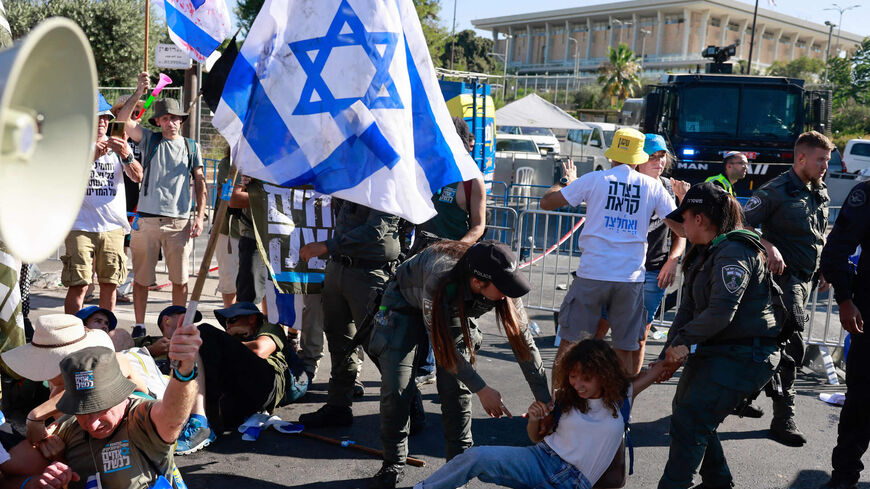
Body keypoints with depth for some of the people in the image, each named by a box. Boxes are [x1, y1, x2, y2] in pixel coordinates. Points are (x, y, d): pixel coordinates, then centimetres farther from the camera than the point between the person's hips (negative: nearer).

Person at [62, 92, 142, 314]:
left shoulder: (118, 145, 12)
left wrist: (126, 154, -21)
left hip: (113, 226, 3)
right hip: (80, 226, -3)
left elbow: (137, 177, -1)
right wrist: (92, 157, -22)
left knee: (110, 284, 8)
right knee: (78, 285, -8)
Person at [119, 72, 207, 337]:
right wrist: (139, 92, -15)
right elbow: (123, 119, -4)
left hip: (180, 221, 1)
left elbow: (200, 183, 11)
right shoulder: (149, 140, 9)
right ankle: (139, 326, 17)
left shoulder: (191, 147, 12)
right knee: (142, 278, 5)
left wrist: (200, 215, 1)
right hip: (147, 219, -1)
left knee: (180, 278, 4)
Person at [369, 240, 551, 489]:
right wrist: (481, 389, -24)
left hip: (454, 311, 4)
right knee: (395, 391, -10)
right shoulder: (440, 279, -43)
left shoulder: (503, 287, -30)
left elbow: (523, 340, -18)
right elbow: (441, 345, -30)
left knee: (457, 391, -8)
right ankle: (394, 463, 11)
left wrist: (545, 401, -16)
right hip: (406, 306, -3)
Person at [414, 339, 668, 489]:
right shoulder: (566, 398, 7)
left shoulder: (621, 397, 4)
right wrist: (534, 419, -6)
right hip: (541, 459, 2)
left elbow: (658, 368, 8)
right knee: (476, 456, -26)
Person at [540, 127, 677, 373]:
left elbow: (546, 202, 5)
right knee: (624, 349, 9)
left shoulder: (594, 179, 0)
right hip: (631, 277, 2)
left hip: (593, 273, -1)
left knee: (569, 341, 8)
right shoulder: (653, 187, 5)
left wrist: (566, 180, 20)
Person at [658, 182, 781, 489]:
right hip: (715, 349, 11)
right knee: (685, 408, 18)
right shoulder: (706, 252, 11)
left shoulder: (734, 252, -21)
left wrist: (683, 341, -16)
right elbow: (689, 306, 8)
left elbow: (721, 312, -28)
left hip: (744, 355, -11)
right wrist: (672, 350, -1)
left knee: (689, 422, -12)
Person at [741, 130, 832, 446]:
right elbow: (744, 224, -13)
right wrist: (768, 246, -27)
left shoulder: (821, 193, 14)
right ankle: (783, 418, -5)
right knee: (791, 345, -11)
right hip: (784, 275, -8)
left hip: (806, 279, 8)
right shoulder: (777, 191, -11)